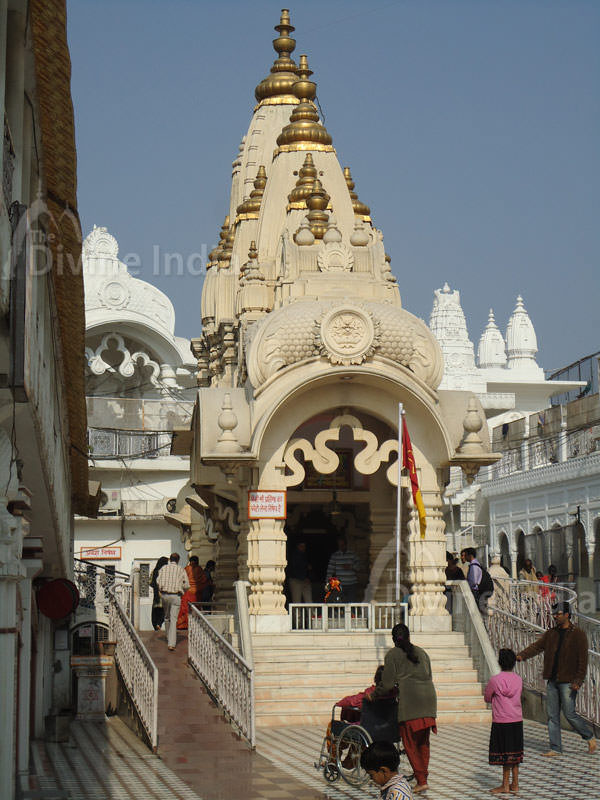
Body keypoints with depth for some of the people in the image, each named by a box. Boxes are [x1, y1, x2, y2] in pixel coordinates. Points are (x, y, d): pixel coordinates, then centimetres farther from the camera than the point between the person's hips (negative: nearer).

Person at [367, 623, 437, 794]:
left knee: (410, 743, 0)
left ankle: (421, 780, -7)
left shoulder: (393, 654, 4)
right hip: (429, 697, 5)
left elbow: (387, 684, 0)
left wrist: (372, 696, 15)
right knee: (423, 741, 14)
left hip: (410, 701, -5)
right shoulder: (421, 652, 21)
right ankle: (423, 773, 13)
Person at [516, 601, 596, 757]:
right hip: (552, 680, 6)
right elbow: (537, 646, 4)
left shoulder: (578, 634, -5)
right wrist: (522, 655, -14)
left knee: (569, 714, -6)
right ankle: (556, 748, 12)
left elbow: (583, 660, -8)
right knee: (552, 715, 5)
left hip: (568, 681, -6)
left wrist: (578, 681, -16)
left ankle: (590, 737, 17)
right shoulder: (550, 633, 12)